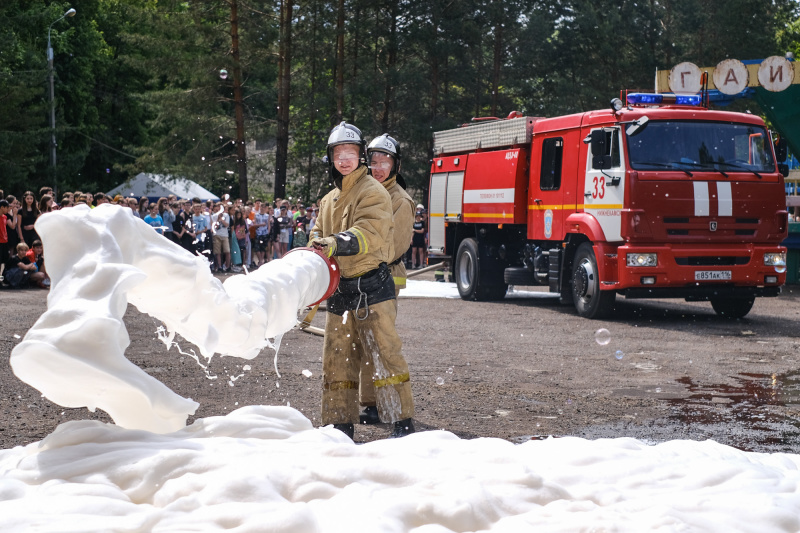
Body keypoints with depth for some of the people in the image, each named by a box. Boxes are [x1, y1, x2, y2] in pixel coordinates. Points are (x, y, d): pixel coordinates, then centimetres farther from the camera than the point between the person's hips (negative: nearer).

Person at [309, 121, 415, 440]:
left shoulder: (373, 192, -5)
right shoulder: (328, 200, 20)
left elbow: (369, 233, -21)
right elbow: (318, 237, 18)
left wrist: (338, 243, -38)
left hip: (371, 287, -7)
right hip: (339, 290, 7)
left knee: (385, 354, -7)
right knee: (337, 360, 8)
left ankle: (402, 423, -2)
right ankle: (339, 425, 15)